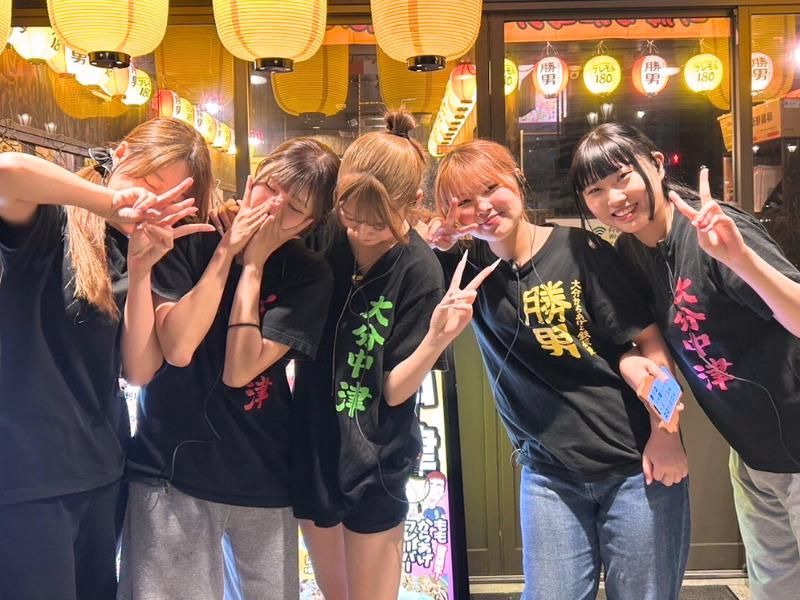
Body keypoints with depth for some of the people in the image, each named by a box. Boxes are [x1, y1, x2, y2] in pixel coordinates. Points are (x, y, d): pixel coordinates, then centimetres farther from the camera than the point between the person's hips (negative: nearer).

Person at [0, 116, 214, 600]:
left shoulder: (131, 252, 8)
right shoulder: (50, 222, -9)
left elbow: (139, 370, -2)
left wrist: (140, 272, -11)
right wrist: (114, 201, -22)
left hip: (101, 469, 7)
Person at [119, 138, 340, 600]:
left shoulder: (309, 276, -5)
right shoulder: (191, 240, -4)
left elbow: (238, 370, -14)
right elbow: (177, 348, -17)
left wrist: (253, 265, -16)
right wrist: (225, 252, -17)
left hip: (263, 475, 1)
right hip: (172, 466, -1)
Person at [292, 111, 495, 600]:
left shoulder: (418, 271, -17)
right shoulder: (321, 240, -8)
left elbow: (393, 390, -16)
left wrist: (436, 339, -34)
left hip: (374, 462, -4)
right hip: (312, 448, 4)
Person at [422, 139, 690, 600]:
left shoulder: (580, 250, -9)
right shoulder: (467, 266, 2)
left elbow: (650, 341, -6)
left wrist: (666, 434, -10)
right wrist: (428, 244, -11)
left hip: (636, 465, -2)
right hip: (550, 474, 3)